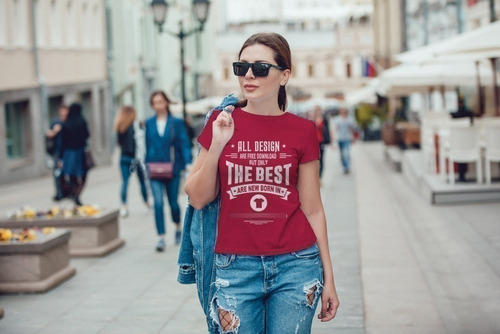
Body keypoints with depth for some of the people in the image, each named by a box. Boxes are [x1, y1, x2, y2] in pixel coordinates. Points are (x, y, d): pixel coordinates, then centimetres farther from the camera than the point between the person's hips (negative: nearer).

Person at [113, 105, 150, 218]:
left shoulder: (119, 127, 3)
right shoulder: (135, 125, -11)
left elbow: (119, 142, 6)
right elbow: (139, 142, -12)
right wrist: (140, 158, -10)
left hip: (124, 157, 4)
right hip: (134, 157, -4)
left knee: (125, 181, 3)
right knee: (142, 180, 9)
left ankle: (123, 206, -5)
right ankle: (147, 203, 19)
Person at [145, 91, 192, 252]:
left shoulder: (176, 122, -1)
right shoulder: (149, 123, 5)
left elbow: (184, 144, -3)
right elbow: (147, 146, 12)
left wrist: (188, 164, -12)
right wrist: (146, 165, 9)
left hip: (172, 168, -1)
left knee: (173, 202, 10)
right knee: (158, 203, -10)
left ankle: (178, 227, 38)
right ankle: (161, 237, -8)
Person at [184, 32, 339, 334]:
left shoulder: (302, 131, 1)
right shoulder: (222, 123, 3)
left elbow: (312, 209, 4)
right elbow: (198, 199, 2)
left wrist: (328, 277, 4)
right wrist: (217, 146, -11)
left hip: (295, 264, 0)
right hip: (235, 266, 1)